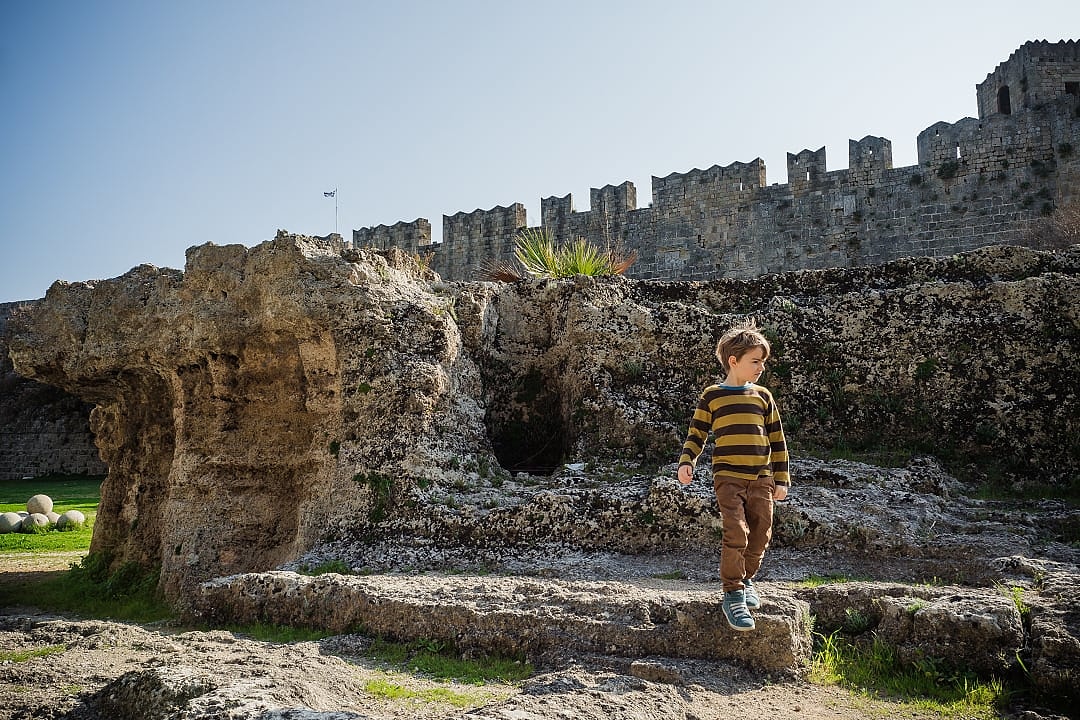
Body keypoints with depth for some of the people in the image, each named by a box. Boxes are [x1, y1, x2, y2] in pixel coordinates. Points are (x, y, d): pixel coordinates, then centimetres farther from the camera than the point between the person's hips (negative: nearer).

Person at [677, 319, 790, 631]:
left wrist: (781, 479, 11)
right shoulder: (712, 396, 3)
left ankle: (746, 579, 32)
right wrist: (686, 462, -10)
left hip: (762, 479, 4)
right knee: (736, 533, -14)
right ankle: (733, 594, -3)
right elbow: (696, 434, 7)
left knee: (761, 535, 7)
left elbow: (777, 440, 14)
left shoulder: (763, 396, 10)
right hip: (728, 477, -3)